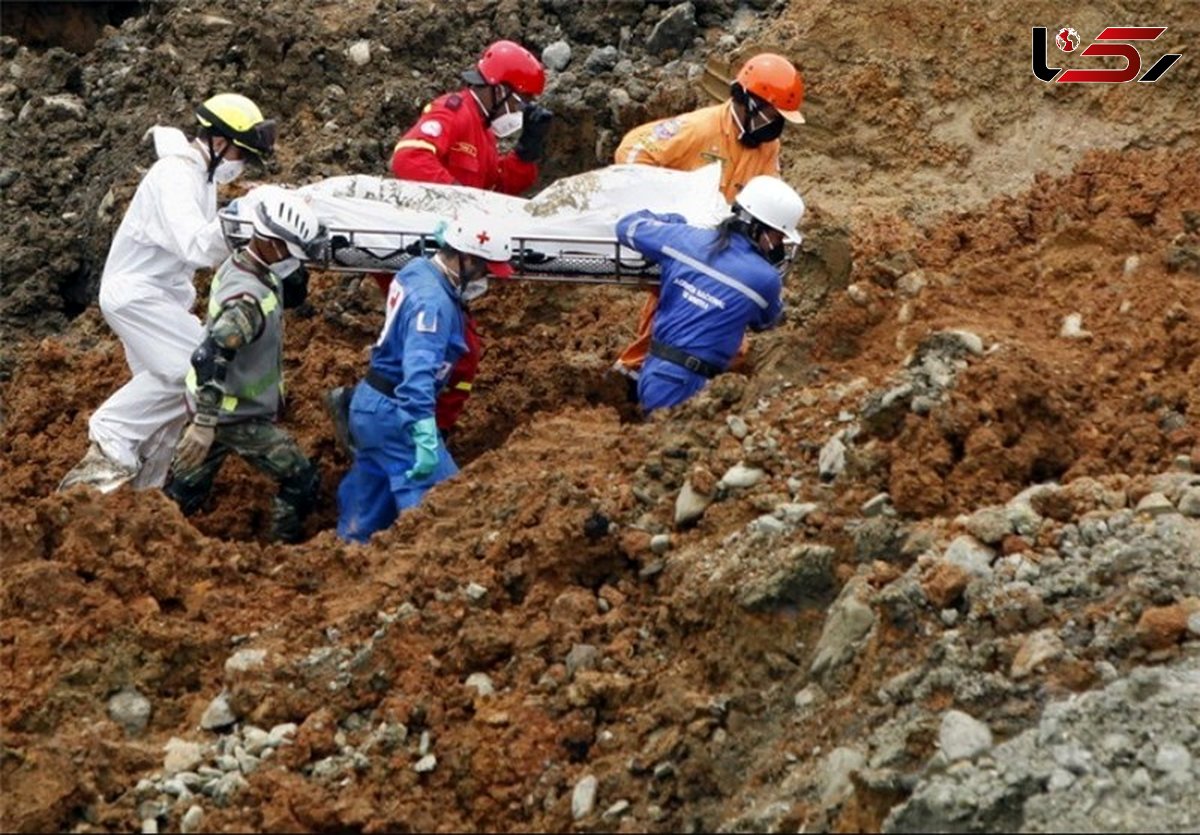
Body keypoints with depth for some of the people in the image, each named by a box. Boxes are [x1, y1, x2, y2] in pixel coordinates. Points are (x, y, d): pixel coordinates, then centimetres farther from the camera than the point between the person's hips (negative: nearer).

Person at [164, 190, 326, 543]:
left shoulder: (237, 264, 0)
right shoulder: (249, 300, -29)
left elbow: (293, 296, 16)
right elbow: (210, 357, -38)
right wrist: (204, 423, -42)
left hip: (215, 406, 9)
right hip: (239, 417, -9)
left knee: (184, 492, 17)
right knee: (301, 482, 0)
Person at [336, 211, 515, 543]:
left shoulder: (416, 270, 2)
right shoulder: (433, 301, -26)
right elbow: (418, 372, -36)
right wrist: (425, 437, -44)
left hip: (369, 403, 10)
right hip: (393, 413, -10)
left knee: (367, 504, 18)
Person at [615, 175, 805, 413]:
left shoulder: (684, 238, -1)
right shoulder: (765, 278, -11)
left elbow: (628, 226, 17)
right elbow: (764, 322, 13)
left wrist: (671, 221, 31)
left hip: (651, 376, 7)